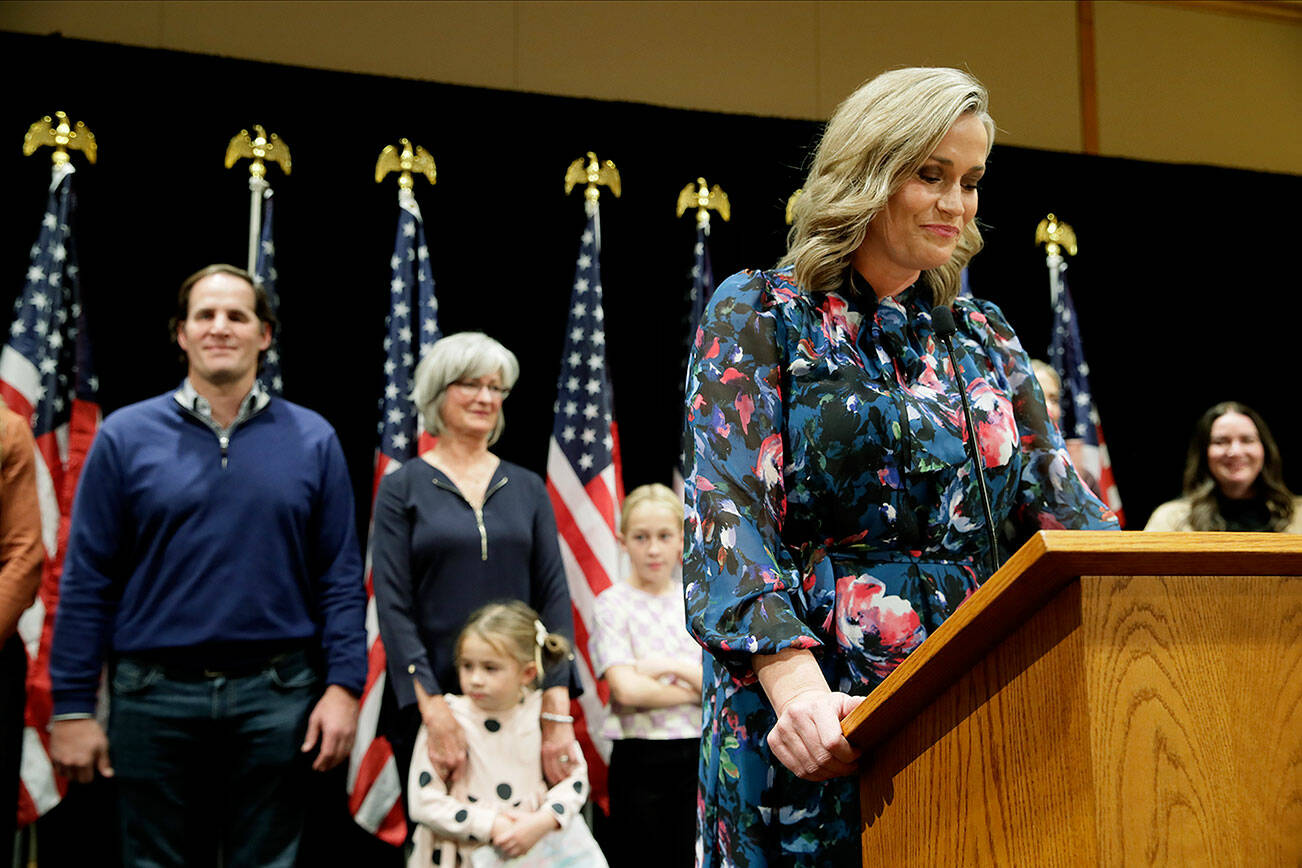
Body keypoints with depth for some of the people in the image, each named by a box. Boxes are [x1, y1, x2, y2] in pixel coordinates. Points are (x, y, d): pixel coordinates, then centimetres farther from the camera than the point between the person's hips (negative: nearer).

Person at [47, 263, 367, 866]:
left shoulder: (312, 439, 4)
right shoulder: (126, 436, 2)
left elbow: (341, 578, 4)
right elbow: (87, 581, 1)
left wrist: (343, 685, -5)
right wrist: (72, 706, -2)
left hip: (277, 697, 1)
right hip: (155, 696, 0)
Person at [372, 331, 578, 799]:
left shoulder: (527, 488, 9)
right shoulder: (402, 489, 1)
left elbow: (554, 595, 2)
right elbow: (393, 607, -7)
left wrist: (557, 711, -10)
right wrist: (433, 709, -18)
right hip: (431, 696, -2)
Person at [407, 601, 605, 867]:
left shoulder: (542, 712, 1)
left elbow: (574, 775, 5)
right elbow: (424, 802, -8)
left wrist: (544, 821, -11)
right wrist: (490, 826, -12)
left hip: (534, 846, 3)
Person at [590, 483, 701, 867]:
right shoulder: (613, 603, -3)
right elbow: (627, 689, -15)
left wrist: (675, 666, -13)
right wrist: (696, 690, -7)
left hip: (698, 754, 4)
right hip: (642, 760, -4)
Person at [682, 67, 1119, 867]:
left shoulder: (981, 337, 15)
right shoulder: (758, 312, 0)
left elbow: (1064, 506, 9)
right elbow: (727, 516, -12)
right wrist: (797, 684, -27)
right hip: (817, 723, -4)